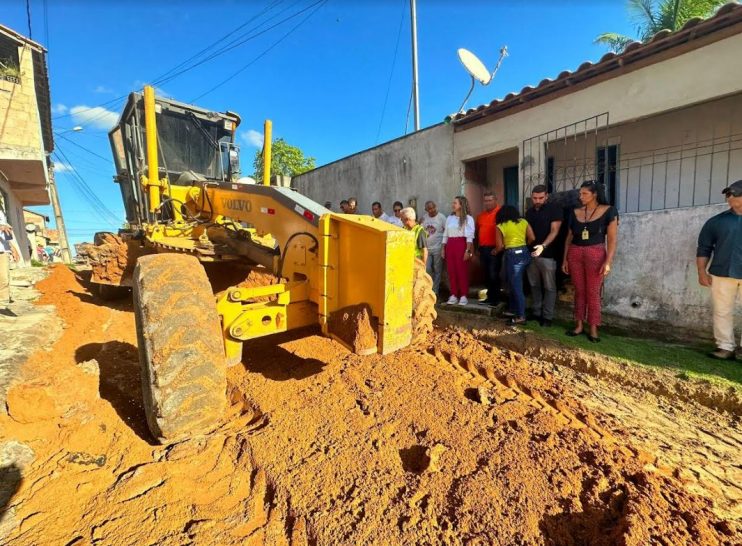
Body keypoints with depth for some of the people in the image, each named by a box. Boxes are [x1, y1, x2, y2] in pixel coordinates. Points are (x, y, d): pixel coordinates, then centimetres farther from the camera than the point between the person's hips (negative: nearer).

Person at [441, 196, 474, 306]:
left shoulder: (468, 218, -1)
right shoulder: (449, 218, 15)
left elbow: (469, 236, -7)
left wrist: (468, 250, -14)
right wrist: (443, 249, 10)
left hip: (461, 245, -5)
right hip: (450, 245, 5)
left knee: (462, 271, -2)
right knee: (451, 271, 4)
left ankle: (463, 296, 6)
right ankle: (454, 295, 11)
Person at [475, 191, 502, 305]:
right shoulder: (481, 215, 14)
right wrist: (478, 246, 15)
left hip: (494, 249, -7)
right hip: (483, 249, 7)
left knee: (493, 275, -4)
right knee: (486, 275, 12)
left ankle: (495, 298, 7)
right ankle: (489, 297, 22)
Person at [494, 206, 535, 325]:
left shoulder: (500, 226, 1)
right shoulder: (523, 221, 11)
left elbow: (500, 246, -1)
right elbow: (532, 238, 4)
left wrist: (494, 251, 20)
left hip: (512, 255, -6)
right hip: (525, 253, 6)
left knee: (516, 286, -1)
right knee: (514, 284, 17)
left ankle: (521, 316, 2)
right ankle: (513, 310, 26)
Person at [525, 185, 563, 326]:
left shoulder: (554, 210, -4)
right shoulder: (529, 212, 13)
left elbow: (554, 231, -13)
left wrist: (543, 246, -29)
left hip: (547, 255, -5)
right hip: (531, 253, 6)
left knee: (549, 287, 2)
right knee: (534, 285, 11)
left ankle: (547, 316, 9)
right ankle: (536, 313, 22)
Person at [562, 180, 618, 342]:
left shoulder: (608, 211, -2)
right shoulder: (575, 213, 8)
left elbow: (612, 239, -5)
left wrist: (608, 261, -13)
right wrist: (565, 259, 8)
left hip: (596, 255, -3)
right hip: (575, 254, 3)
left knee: (593, 293, -1)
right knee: (579, 291, 8)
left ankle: (593, 329, 8)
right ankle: (579, 325, 16)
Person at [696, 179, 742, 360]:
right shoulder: (716, 221, 8)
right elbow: (704, 248, 8)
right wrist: (702, 271, 0)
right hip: (722, 273, 1)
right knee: (722, 312, 4)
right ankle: (725, 347, 12)